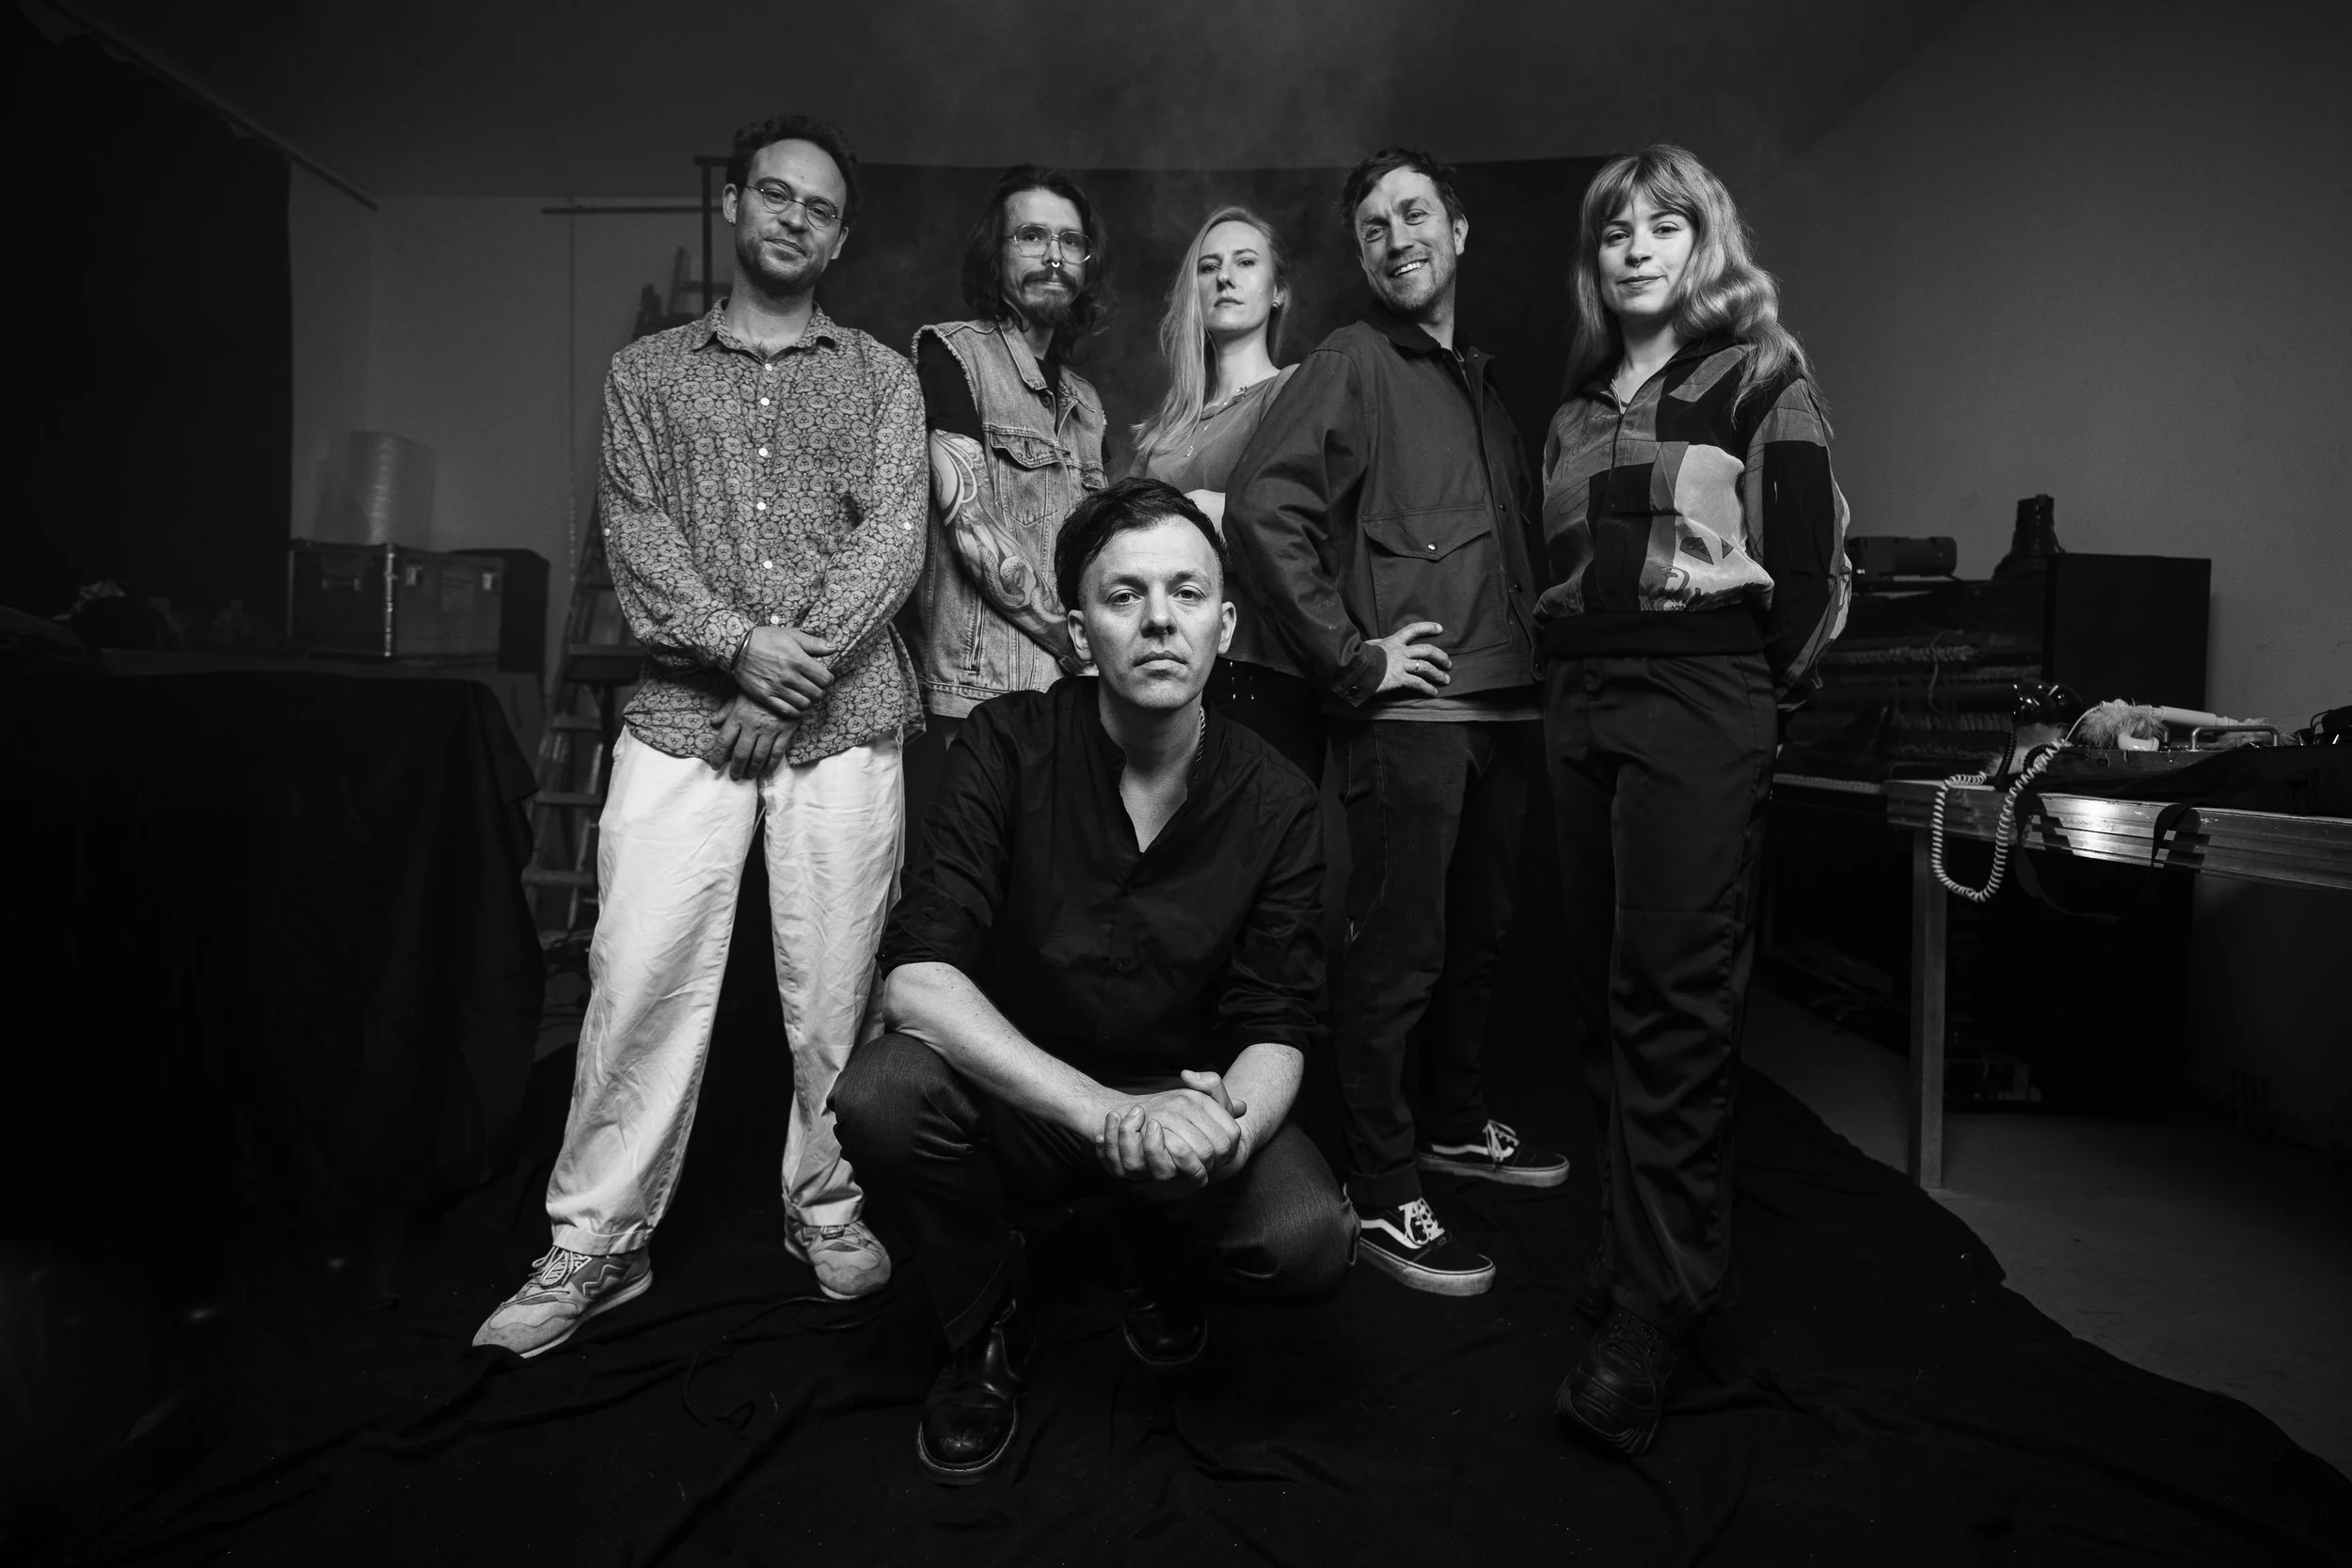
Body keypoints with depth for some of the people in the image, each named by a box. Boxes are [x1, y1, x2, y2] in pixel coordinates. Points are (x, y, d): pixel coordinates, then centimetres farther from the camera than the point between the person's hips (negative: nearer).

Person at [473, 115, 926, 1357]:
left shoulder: (881, 376, 14)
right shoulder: (647, 371, 16)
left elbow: (893, 540, 1)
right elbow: (634, 534, 3)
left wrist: (799, 670, -11)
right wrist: (737, 642, -13)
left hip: (844, 719, 0)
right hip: (683, 715, 1)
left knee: (833, 983, 3)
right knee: (640, 976, -3)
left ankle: (827, 1207, 20)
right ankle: (596, 1244, 11)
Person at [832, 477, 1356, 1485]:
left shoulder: (1275, 803, -10)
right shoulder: (1010, 747, -15)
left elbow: (1277, 1026, -10)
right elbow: (917, 978, -24)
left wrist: (1232, 1126, -35)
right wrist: (1108, 1113, -37)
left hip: (1187, 1095, 1)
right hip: (1017, 1092, 0)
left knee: (1310, 1243, -26)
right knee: (880, 1093, -31)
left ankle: (1164, 1259, 14)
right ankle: (985, 1325, 2)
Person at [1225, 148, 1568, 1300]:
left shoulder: (1480, 382, 21)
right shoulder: (1351, 363, -3)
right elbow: (1260, 508, -16)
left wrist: (1533, 662, 15)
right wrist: (1349, 657, -16)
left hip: (1506, 706, 8)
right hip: (1408, 710, -8)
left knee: (1479, 934, 17)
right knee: (1396, 953, -4)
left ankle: (1451, 1121, 36)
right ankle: (1380, 1194, 9)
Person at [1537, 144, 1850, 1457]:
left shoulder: (1762, 376, 3)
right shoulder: (1581, 406, 20)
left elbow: (1809, 558, -2)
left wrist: (1754, 689, 0)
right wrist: (1572, 669, 9)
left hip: (1701, 698, -6)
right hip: (1582, 703, 6)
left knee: (1673, 999, -8)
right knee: (1604, 988, 6)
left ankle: (1651, 1317, -2)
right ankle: (1653, 1241, 21)